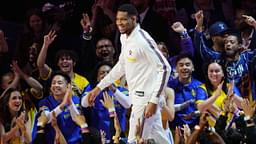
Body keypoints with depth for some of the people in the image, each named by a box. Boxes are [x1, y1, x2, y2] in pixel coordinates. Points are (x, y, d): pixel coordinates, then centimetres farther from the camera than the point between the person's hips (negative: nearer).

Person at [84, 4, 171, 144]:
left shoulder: (143, 40, -18)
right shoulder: (124, 37, 10)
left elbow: (164, 68, -19)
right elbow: (122, 65, 25)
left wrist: (154, 100, -23)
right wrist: (99, 87, 25)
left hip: (145, 98, -9)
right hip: (137, 96, 9)